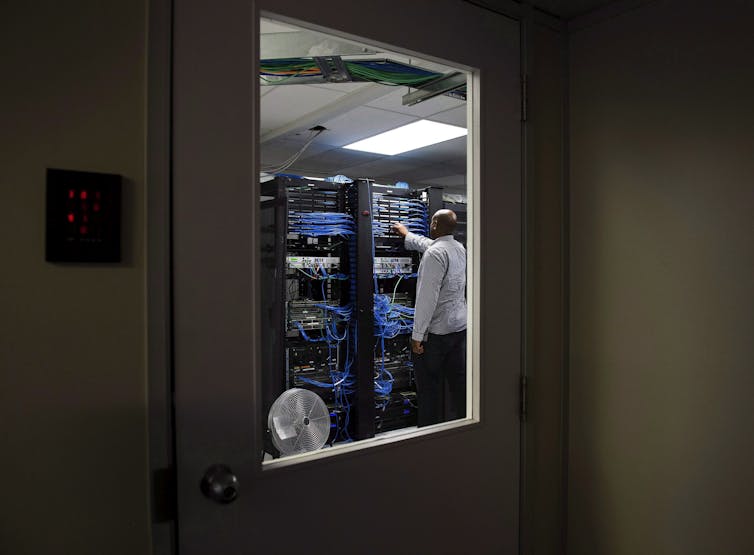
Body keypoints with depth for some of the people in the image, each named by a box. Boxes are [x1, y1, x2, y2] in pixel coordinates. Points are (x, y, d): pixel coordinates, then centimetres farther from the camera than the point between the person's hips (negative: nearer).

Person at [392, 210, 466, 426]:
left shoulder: (434, 254, -17)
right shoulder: (459, 248, 10)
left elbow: (427, 297, -21)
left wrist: (417, 335, -18)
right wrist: (406, 234, 46)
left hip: (436, 331, -8)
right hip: (459, 327, 8)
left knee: (429, 387, 2)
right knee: (458, 382, 12)